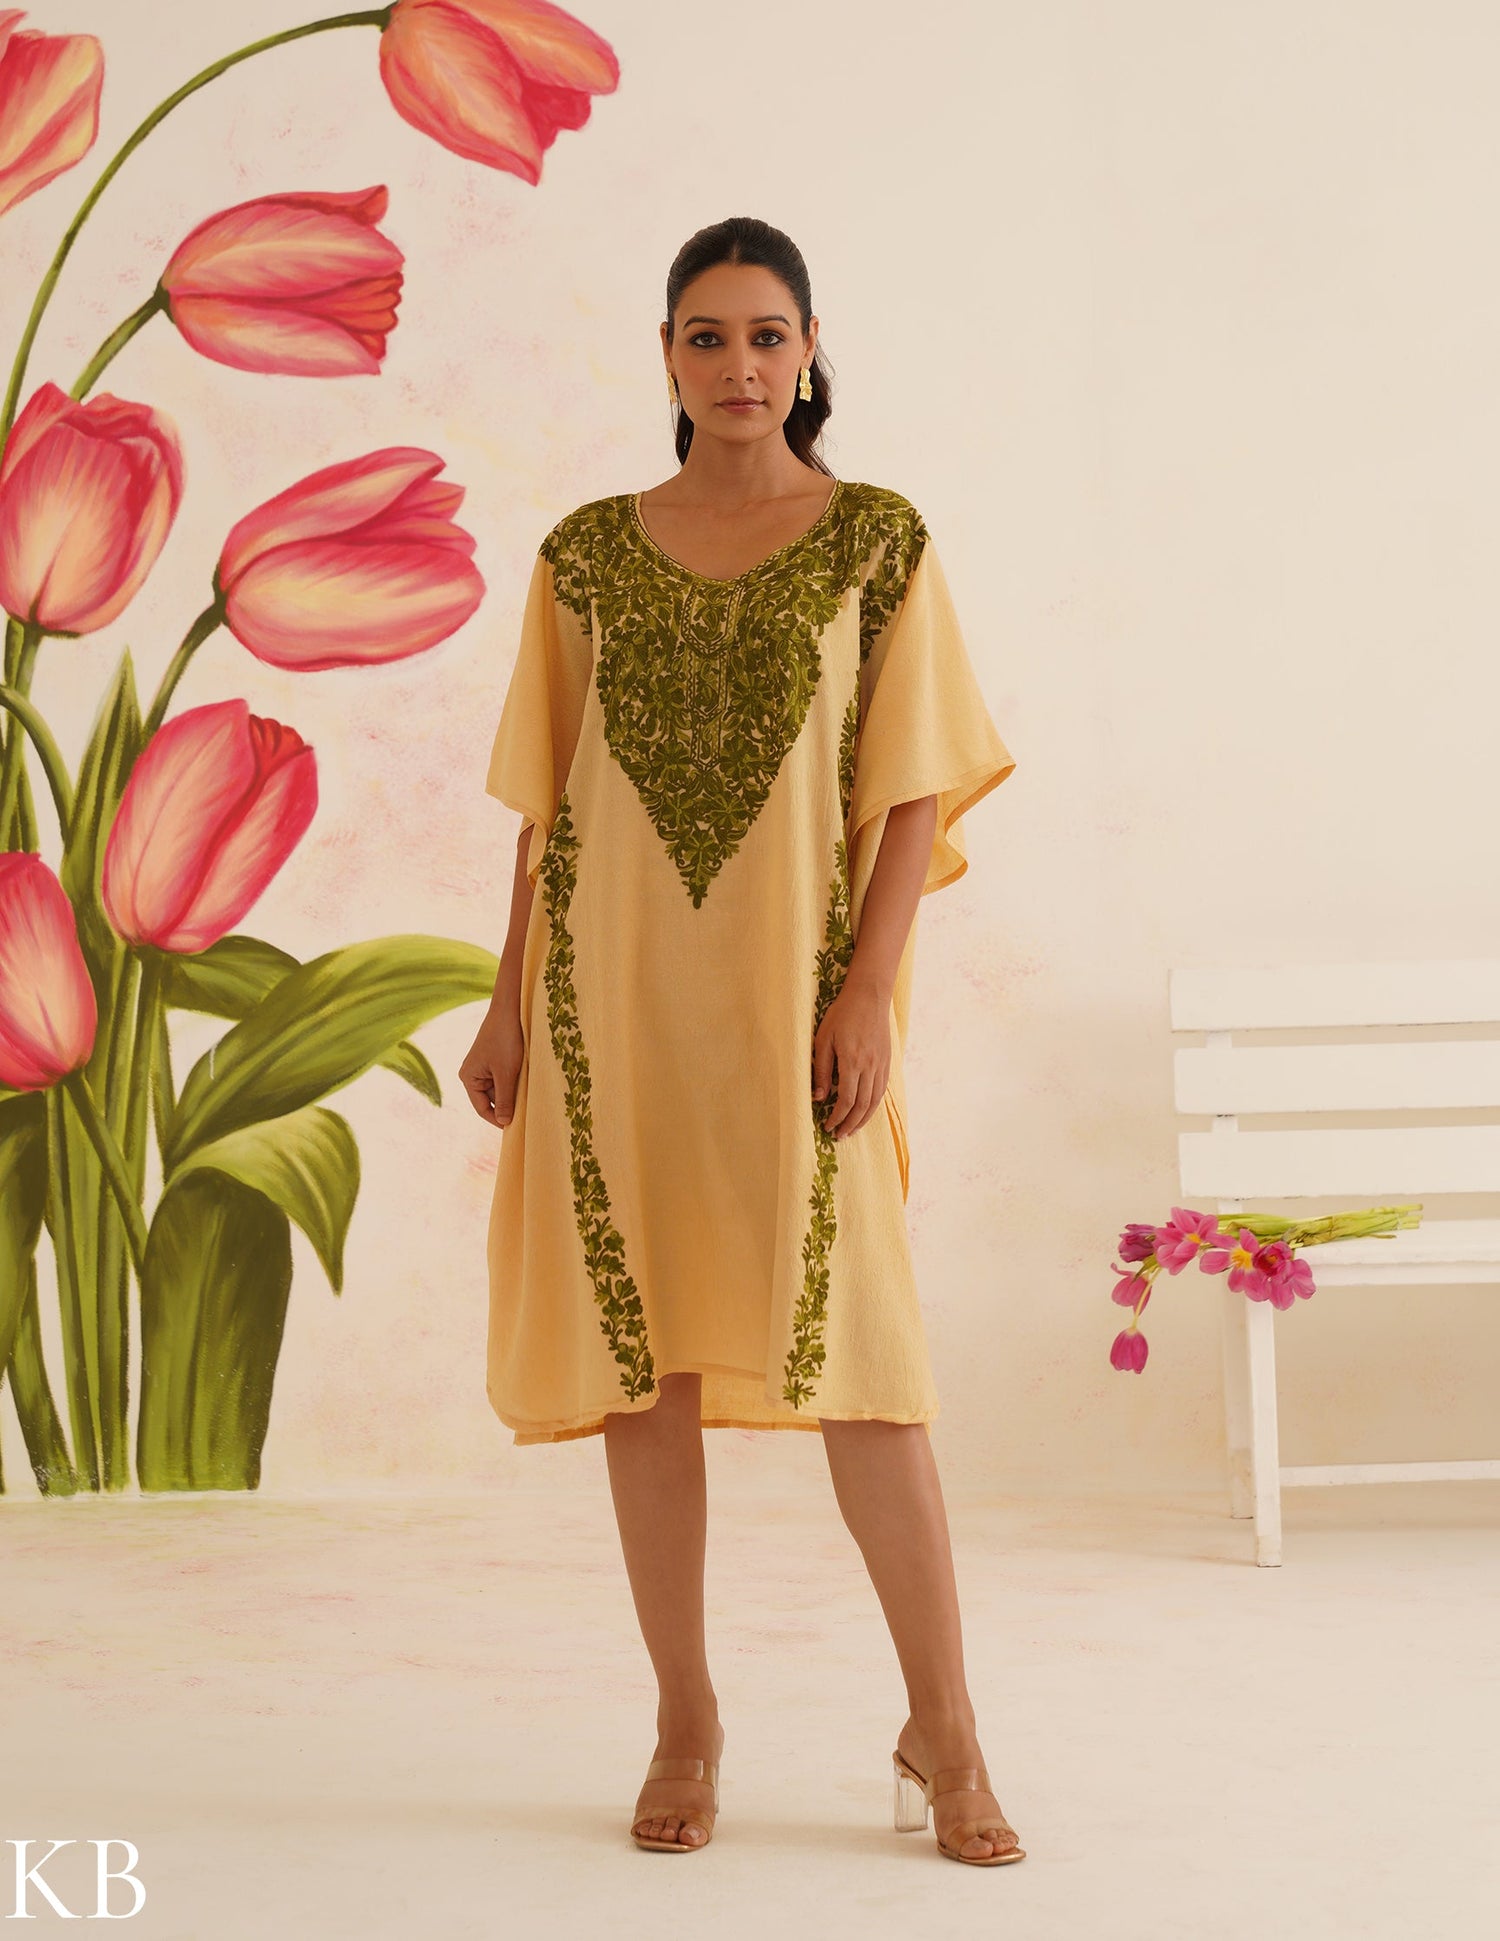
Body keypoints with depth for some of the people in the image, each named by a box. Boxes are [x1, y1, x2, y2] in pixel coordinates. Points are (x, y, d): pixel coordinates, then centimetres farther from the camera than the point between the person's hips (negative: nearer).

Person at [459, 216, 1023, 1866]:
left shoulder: (878, 539, 2)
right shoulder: (587, 552, 9)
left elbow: (916, 790, -1)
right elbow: (549, 801, 10)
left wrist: (868, 991, -11)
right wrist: (510, 1001, 5)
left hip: (789, 982, -2)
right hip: (616, 985, 3)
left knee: (850, 1340, -6)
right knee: (641, 1347, 5)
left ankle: (943, 1732, 5)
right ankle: (686, 1725, 16)